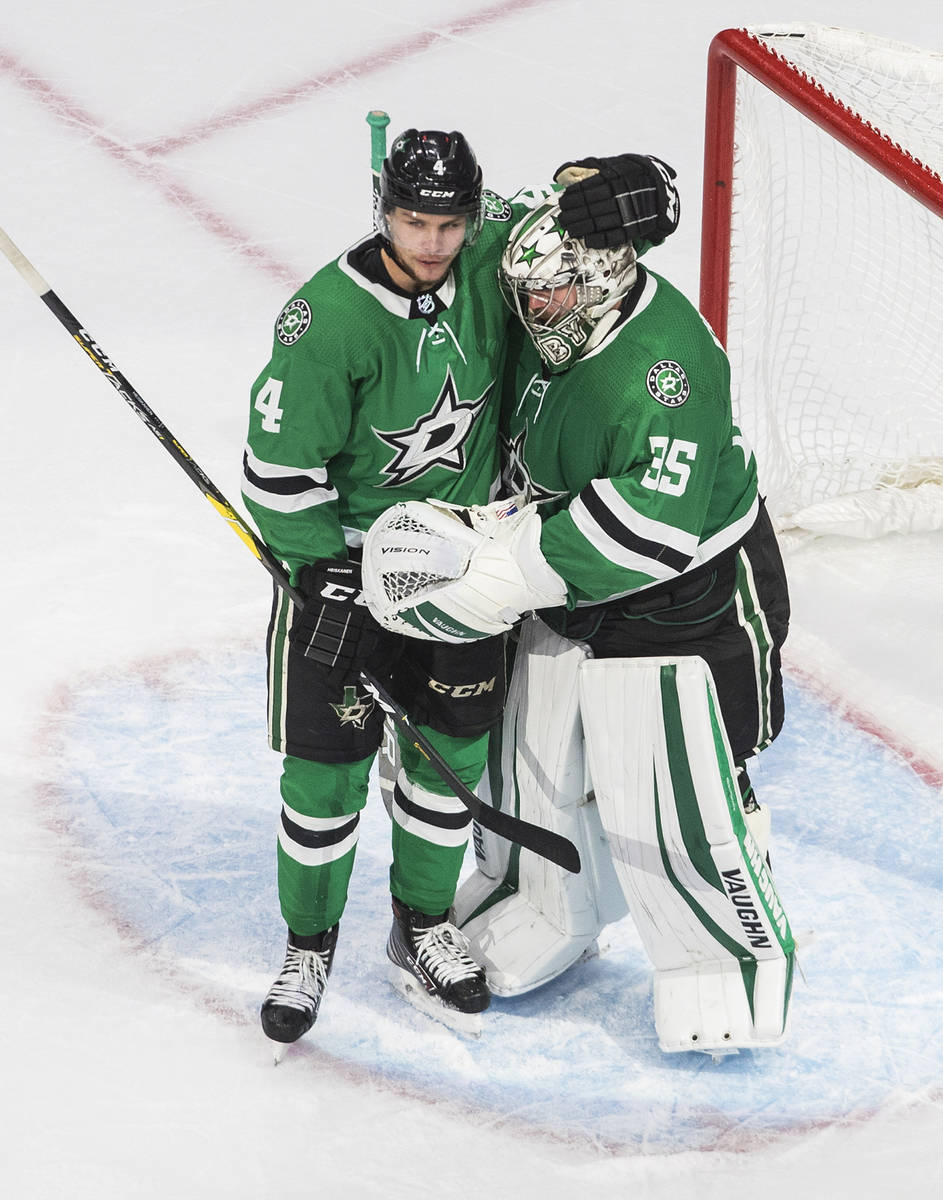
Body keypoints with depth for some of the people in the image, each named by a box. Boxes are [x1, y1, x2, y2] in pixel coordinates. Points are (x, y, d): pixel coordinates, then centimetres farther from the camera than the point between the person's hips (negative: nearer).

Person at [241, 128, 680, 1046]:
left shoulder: (492, 263, -12)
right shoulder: (329, 320, -25)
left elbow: (576, 208, 4)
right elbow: (280, 464, -19)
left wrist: (619, 189, -21)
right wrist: (328, 577, -17)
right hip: (340, 550, -4)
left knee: (454, 745, 12)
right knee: (328, 756, 1)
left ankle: (422, 931, 31)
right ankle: (309, 944, 22)